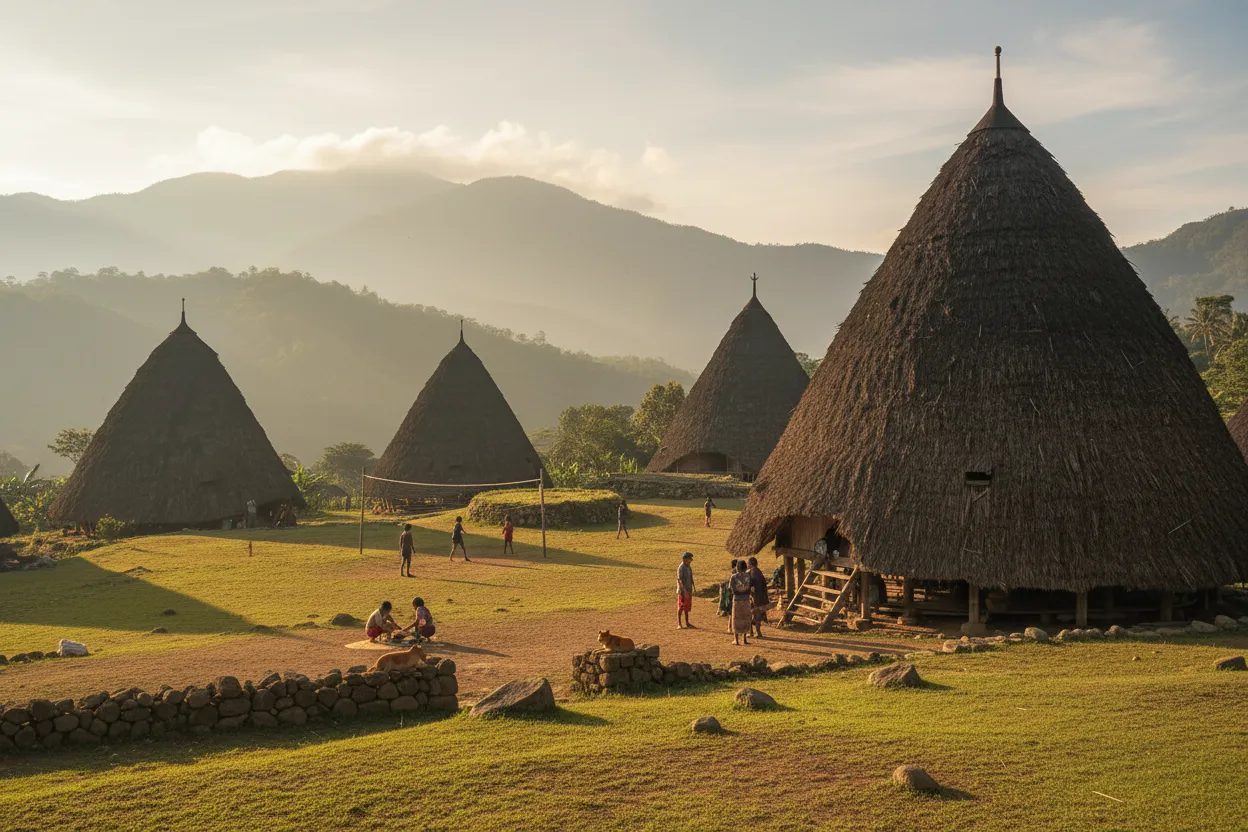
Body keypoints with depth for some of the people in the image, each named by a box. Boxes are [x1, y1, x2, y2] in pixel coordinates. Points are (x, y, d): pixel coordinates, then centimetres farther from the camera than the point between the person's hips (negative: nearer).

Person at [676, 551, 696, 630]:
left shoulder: (689, 567, 12)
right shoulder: (681, 568, -14)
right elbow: (680, 579, -21)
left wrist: (692, 589, 16)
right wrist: (684, 590, -30)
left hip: (688, 591, 8)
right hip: (682, 591, -8)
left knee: (687, 607, 13)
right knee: (680, 608, -5)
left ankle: (687, 623, 19)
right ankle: (679, 624, -4)